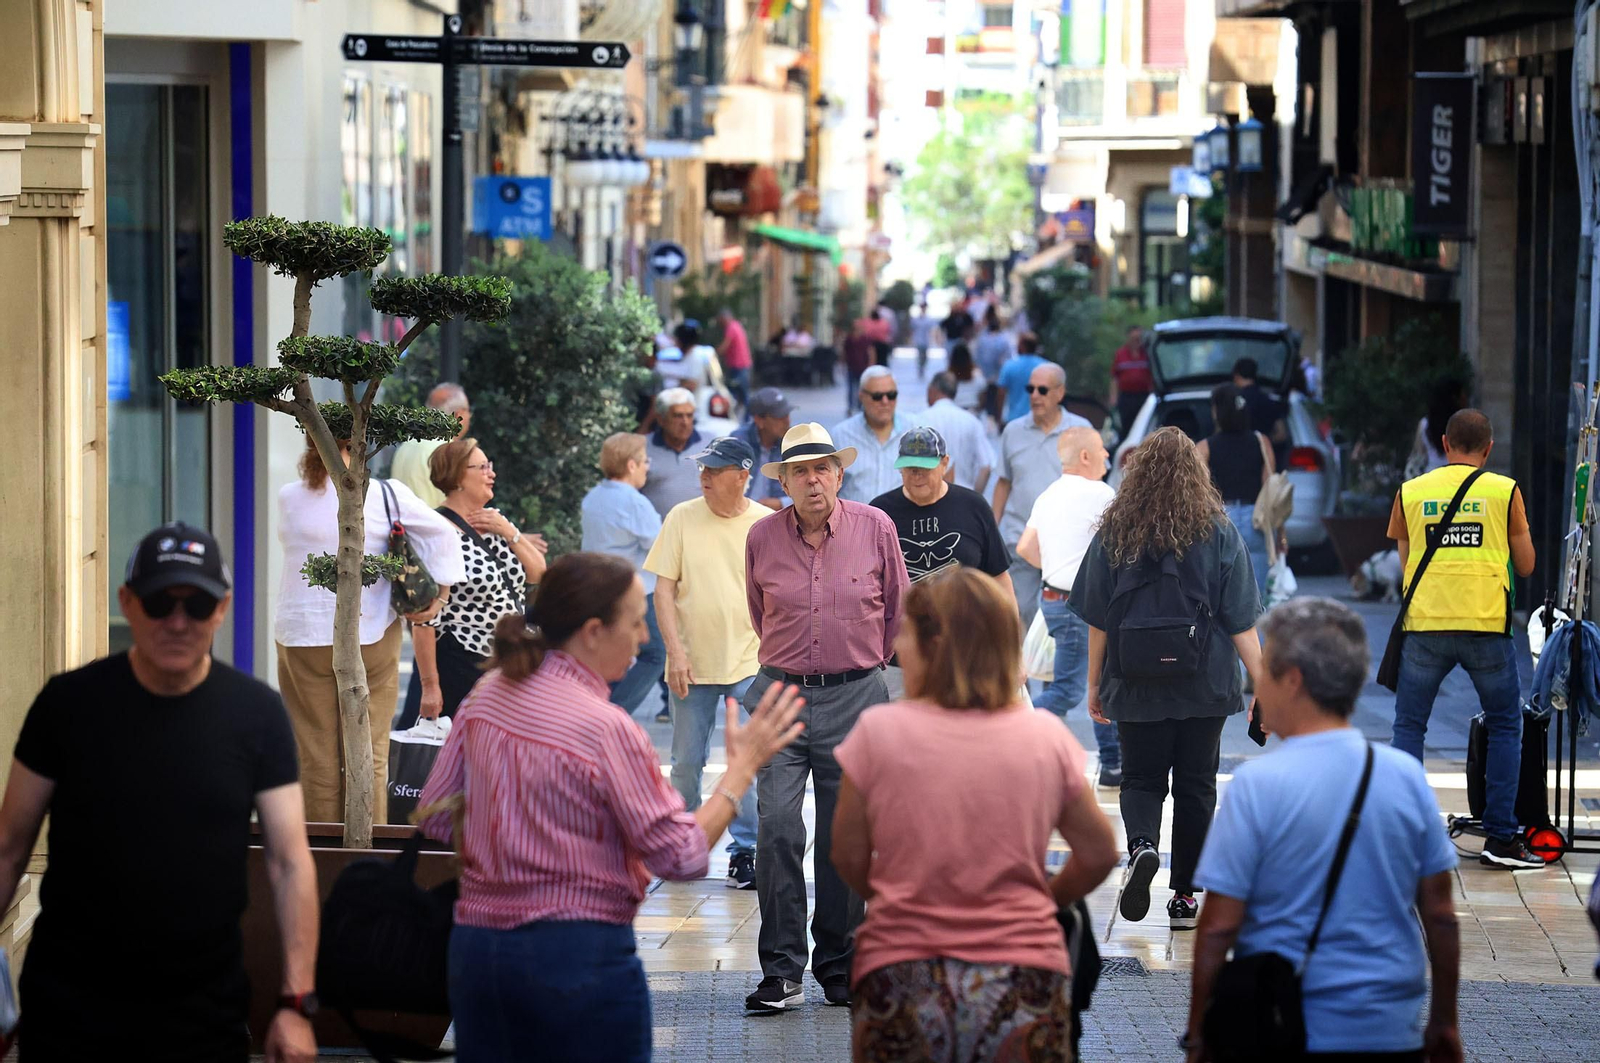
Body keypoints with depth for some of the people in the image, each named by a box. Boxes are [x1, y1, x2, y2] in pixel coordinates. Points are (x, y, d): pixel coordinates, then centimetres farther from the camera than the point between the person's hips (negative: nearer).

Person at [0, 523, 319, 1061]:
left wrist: (296, 1002, -9)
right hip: (69, 1008, 0)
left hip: (206, 1015, 0)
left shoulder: (256, 713, -2)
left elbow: (289, 864, -2)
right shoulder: (69, 703, -3)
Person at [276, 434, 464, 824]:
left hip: (301, 638, 1)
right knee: (368, 752, 4)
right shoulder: (385, 495, -6)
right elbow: (443, 535, -8)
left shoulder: (288, 498, -2)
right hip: (370, 637, 0)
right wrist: (439, 596, -2)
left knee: (313, 752, 6)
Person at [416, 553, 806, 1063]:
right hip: (580, 955, -6)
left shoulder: (485, 696, 3)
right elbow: (682, 857, -12)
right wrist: (743, 767, -3)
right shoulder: (607, 729, -16)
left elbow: (436, 818, 12)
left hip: (475, 945, 7)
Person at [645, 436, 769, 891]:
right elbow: (663, 588, 1)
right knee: (686, 763, 9)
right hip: (691, 664, 1)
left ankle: (745, 851, 2)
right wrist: (675, 651, -8)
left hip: (749, 664, -1)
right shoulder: (682, 518, 1)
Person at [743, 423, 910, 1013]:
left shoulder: (876, 528, 0)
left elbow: (896, 608, 14)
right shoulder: (762, 538, 1)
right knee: (777, 829, -10)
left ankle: (839, 966, 16)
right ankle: (781, 970, -4)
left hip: (854, 698, 0)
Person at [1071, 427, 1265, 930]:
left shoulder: (1113, 534, -2)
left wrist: (1095, 683, 11)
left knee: (1141, 780, 12)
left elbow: (1097, 619, 2)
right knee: (1195, 785, 10)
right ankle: (1185, 897, 11)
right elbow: (1241, 623, -5)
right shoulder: (1218, 534, -3)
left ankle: (1142, 844, -18)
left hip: (1137, 686, 0)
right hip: (1204, 684, 0)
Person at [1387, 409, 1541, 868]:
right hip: (1486, 623, -1)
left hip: (1425, 624, 1)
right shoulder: (1505, 491, 3)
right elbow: (1525, 565, 8)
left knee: (1408, 726, 10)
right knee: (1505, 727, 11)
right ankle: (1501, 837, 5)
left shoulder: (1410, 493, 7)